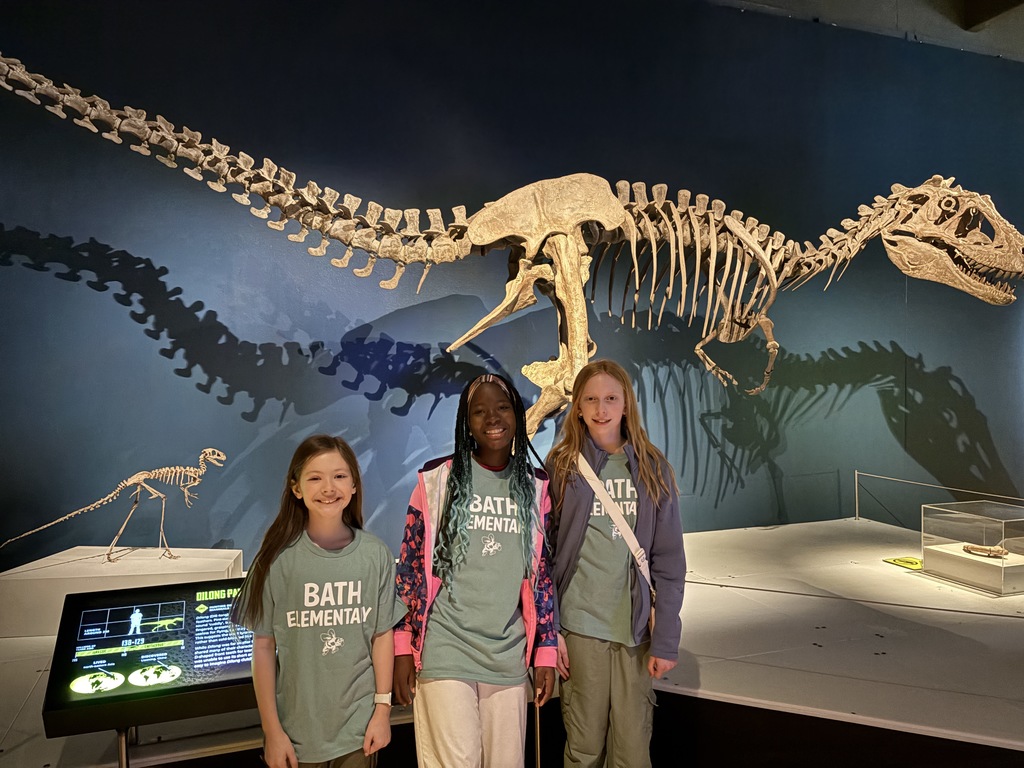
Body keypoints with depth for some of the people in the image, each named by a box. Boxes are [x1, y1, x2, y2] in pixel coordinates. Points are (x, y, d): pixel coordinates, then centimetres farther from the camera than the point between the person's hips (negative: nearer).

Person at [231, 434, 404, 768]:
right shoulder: (278, 559, -11)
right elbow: (264, 647, -6)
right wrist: (272, 731, -4)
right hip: (297, 727, -1)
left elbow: (382, 634, 1)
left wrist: (383, 709, 1)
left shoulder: (375, 555, -6)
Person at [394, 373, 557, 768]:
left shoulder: (536, 488, 4)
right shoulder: (437, 480, -4)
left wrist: (546, 651, 6)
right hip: (445, 653, -2)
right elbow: (410, 569, -1)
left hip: (509, 658, 3)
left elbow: (543, 575, 8)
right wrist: (403, 648, -2)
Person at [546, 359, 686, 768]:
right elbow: (542, 555, -1)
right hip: (579, 627, -1)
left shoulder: (652, 469, 2)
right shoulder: (561, 467, -1)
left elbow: (669, 561, 1)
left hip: (637, 629, 1)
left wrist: (666, 639, -3)